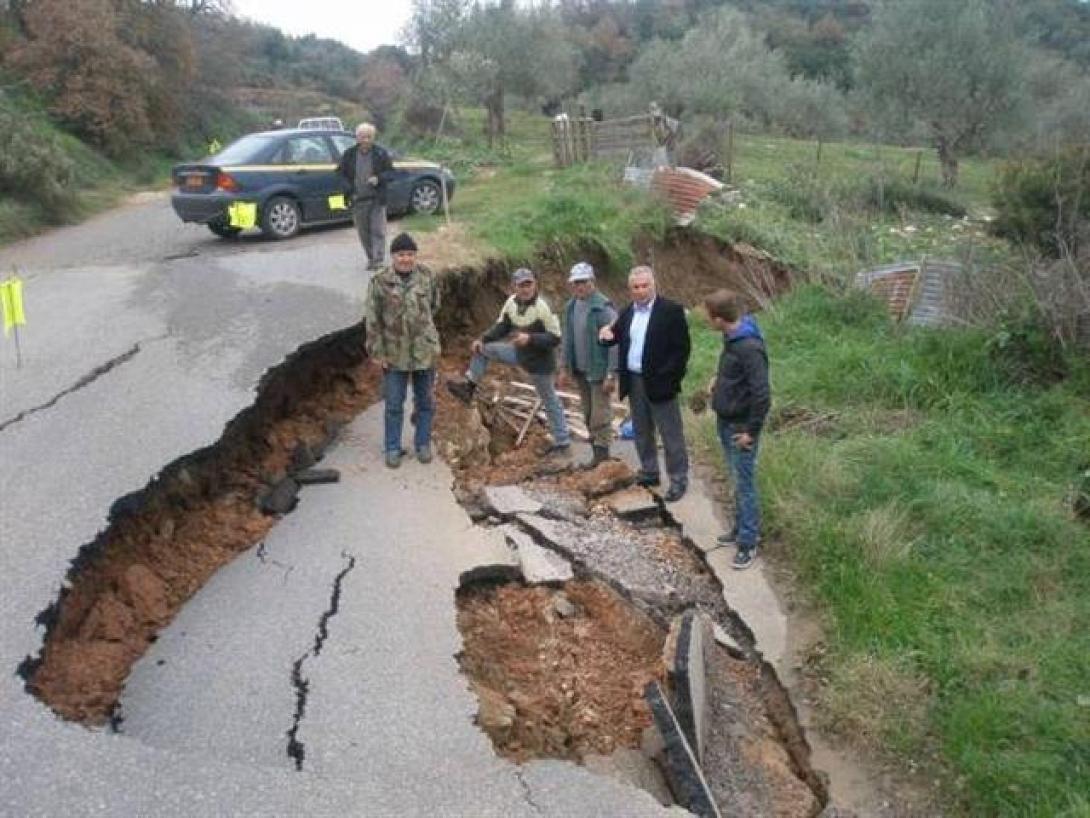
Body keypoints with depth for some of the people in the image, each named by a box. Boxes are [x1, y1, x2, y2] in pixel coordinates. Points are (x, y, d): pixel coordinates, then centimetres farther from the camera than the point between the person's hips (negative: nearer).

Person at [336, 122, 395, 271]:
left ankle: (378, 260, -5)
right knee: (363, 231, 8)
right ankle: (371, 258, 20)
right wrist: (350, 191, -3)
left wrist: (379, 178, -17)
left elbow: (390, 172, 3)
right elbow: (340, 173, 10)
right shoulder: (349, 154, 3)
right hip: (358, 199, 2)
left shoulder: (381, 153, -1)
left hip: (377, 199, -2)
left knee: (378, 230, -6)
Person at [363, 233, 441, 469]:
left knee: (425, 401, 13)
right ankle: (392, 448, 22)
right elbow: (372, 319, -6)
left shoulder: (427, 276, -3)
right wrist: (377, 351, -8)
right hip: (394, 354, -2)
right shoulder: (380, 281, -9)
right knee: (394, 404, 8)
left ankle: (423, 444, 29)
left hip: (424, 350, 2)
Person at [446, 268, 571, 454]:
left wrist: (530, 338, -34)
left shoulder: (543, 307, -26)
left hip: (539, 362, -6)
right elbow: (501, 327, 7)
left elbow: (555, 338, -24)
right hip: (519, 353, 6)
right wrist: (482, 339, -6)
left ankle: (563, 443, 20)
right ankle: (469, 386, 13)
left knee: (550, 402, 6)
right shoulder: (511, 302, -6)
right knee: (482, 349, 4)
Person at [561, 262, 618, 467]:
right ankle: (596, 451, 24)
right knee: (588, 414, 14)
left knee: (600, 415, -3)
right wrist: (566, 366, 12)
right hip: (579, 371, 7)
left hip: (598, 371, -7)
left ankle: (602, 453, 7)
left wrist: (610, 375, -20)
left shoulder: (603, 308, -17)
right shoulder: (571, 306, 5)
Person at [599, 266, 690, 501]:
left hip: (659, 382, -6)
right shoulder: (627, 312, 8)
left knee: (671, 434, 2)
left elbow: (682, 348, -13)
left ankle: (679, 480, 12)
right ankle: (649, 472, 32)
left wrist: (668, 378, -17)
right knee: (642, 432, 17)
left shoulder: (672, 310, -11)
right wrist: (607, 335, -12)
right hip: (633, 382, 6)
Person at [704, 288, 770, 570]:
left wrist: (751, 431, -20)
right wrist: (720, 381, 7)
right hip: (725, 422, 9)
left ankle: (748, 543, 13)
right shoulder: (732, 339, 3)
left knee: (745, 485, 2)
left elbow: (762, 395, -26)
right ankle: (741, 529, 33)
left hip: (740, 427, -9)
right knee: (738, 482, 20)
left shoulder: (749, 347, -26)